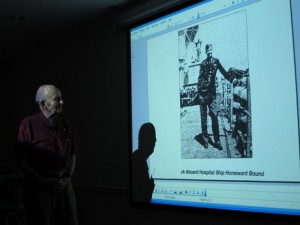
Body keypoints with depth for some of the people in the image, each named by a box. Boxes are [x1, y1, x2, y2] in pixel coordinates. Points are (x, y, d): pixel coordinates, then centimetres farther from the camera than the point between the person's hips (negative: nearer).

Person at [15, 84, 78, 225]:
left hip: (63, 186, 5)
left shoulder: (64, 124, 7)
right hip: (39, 188, -4)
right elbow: (21, 160, -9)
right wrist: (43, 181, -12)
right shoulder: (29, 124, -8)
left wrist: (68, 176, 4)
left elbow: (73, 153, 16)